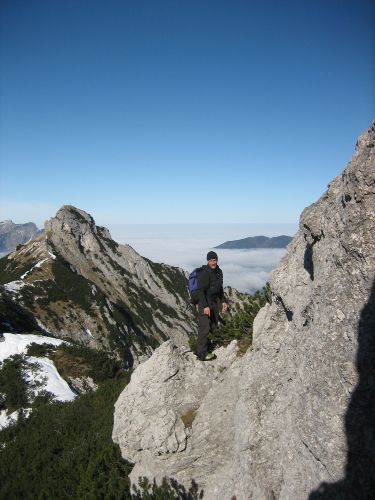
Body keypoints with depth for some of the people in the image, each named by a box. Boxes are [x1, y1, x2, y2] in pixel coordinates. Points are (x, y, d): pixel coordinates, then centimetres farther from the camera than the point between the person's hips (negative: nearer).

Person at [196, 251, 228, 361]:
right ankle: (202, 354, 1)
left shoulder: (219, 271, 9)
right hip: (205, 303, -9)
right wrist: (205, 306, -26)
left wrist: (223, 301, 16)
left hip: (215, 302, 9)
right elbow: (201, 291, -21)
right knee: (205, 327, -7)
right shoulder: (204, 273, -18)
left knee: (213, 325, 16)